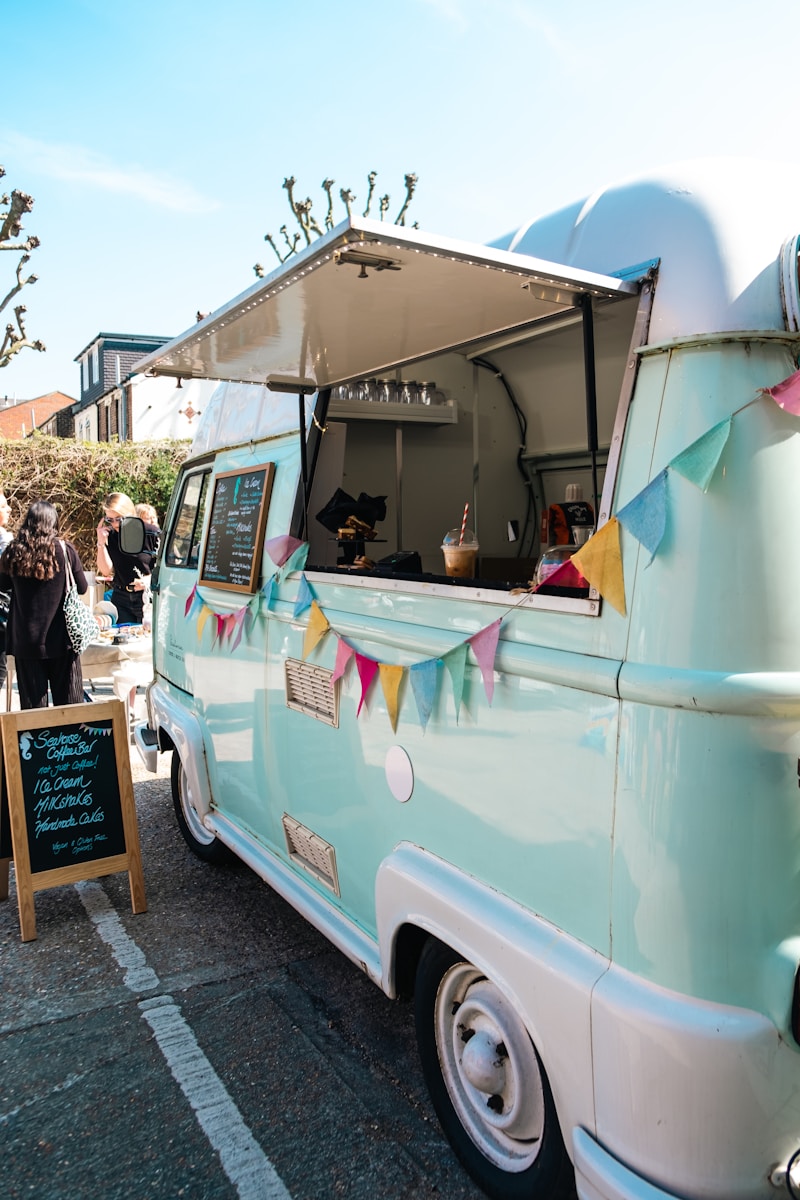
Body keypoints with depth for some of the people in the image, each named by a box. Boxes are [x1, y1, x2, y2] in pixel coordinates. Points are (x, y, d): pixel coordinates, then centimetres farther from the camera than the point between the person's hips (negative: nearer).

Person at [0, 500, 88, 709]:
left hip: (25, 639, 2)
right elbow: (82, 588, 0)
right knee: (67, 699, 8)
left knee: (32, 701, 10)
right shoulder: (66, 550, -9)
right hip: (60, 636, -2)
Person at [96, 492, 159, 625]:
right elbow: (106, 570, -1)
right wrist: (101, 543, -12)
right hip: (121, 600, 4)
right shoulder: (110, 535, 1)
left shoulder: (151, 533, -9)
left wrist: (150, 579, -20)